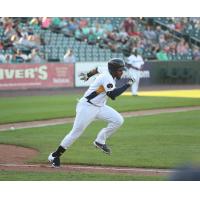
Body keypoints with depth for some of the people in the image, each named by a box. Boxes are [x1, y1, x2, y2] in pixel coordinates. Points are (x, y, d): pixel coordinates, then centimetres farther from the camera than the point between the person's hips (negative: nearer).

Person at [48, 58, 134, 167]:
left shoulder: (110, 75, 5)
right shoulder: (106, 77, -22)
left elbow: (97, 69, 25)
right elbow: (113, 95, -31)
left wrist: (88, 75, 41)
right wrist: (127, 85, -25)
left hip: (99, 107, 9)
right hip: (87, 107, -9)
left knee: (118, 120, -6)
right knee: (76, 133, -7)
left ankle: (100, 141, 7)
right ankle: (55, 156, 4)